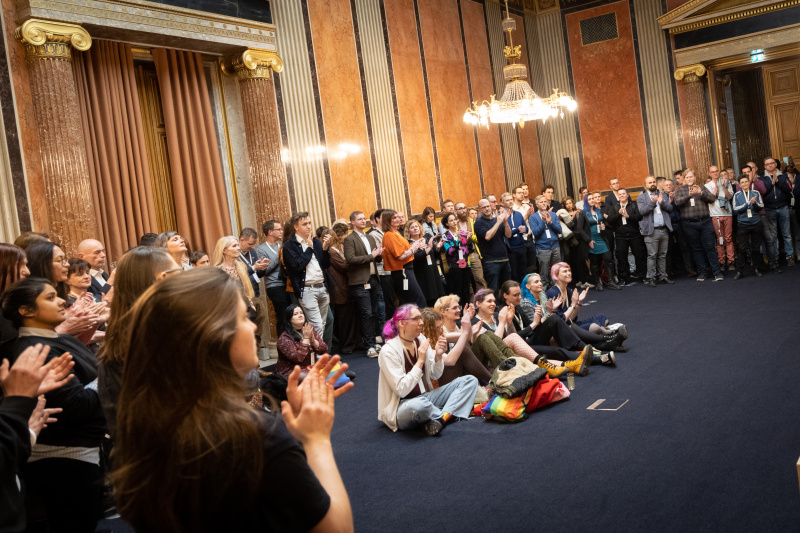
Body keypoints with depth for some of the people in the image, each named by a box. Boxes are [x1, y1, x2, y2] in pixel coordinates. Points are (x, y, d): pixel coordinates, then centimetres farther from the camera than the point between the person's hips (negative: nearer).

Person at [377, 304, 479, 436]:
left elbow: (435, 375, 11)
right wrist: (420, 361, -23)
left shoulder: (420, 339, 5)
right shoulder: (389, 351, -16)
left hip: (425, 397, 8)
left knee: (470, 380, -3)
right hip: (402, 406, -8)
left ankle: (441, 418, -23)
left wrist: (438, 356, -10)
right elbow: (401, 390, -21)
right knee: (418, 405, -44)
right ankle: (450, 414, -12)